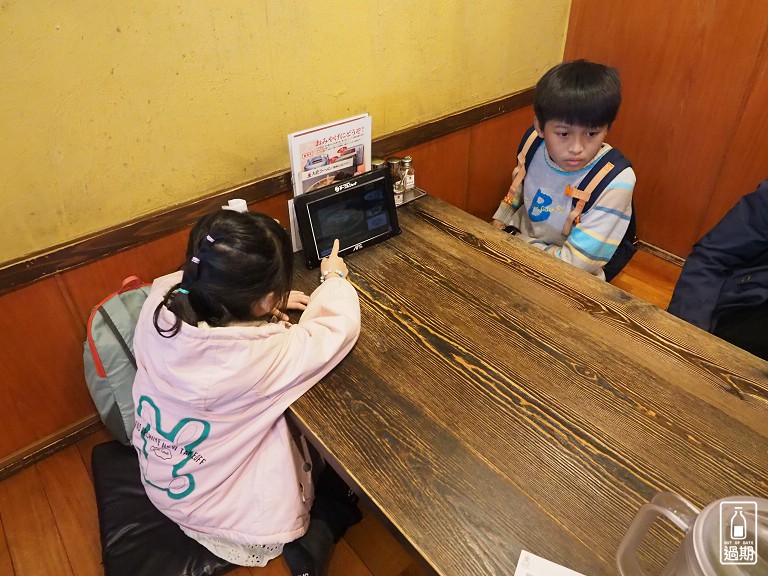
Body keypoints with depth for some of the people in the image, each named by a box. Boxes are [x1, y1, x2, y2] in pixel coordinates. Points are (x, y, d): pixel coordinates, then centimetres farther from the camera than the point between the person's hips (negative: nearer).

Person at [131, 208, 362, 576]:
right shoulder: (257, 357, -37)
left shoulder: (160, 302, -22)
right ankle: (314, 538, 22)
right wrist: (333, 278, -2)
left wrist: (268, 305, -6)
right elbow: (341, 325, -21)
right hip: (232, 516, -6)